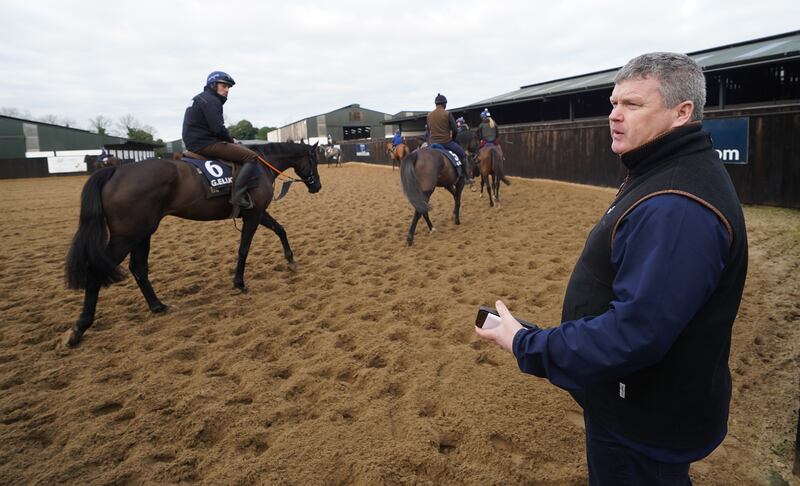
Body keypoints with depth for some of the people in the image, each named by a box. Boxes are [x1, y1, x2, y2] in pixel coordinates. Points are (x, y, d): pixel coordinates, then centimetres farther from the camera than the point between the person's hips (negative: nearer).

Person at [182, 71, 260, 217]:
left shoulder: (202, 99, 24)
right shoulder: (211, 100, -9)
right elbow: (218, 129, -20)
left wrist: (229, 140, 12)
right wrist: (231, 140, -2)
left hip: (196, 143, 11)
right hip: (205, 144, -11)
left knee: (242, 150, 24)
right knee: (251, 157, -17)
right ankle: (237, 198, -26)